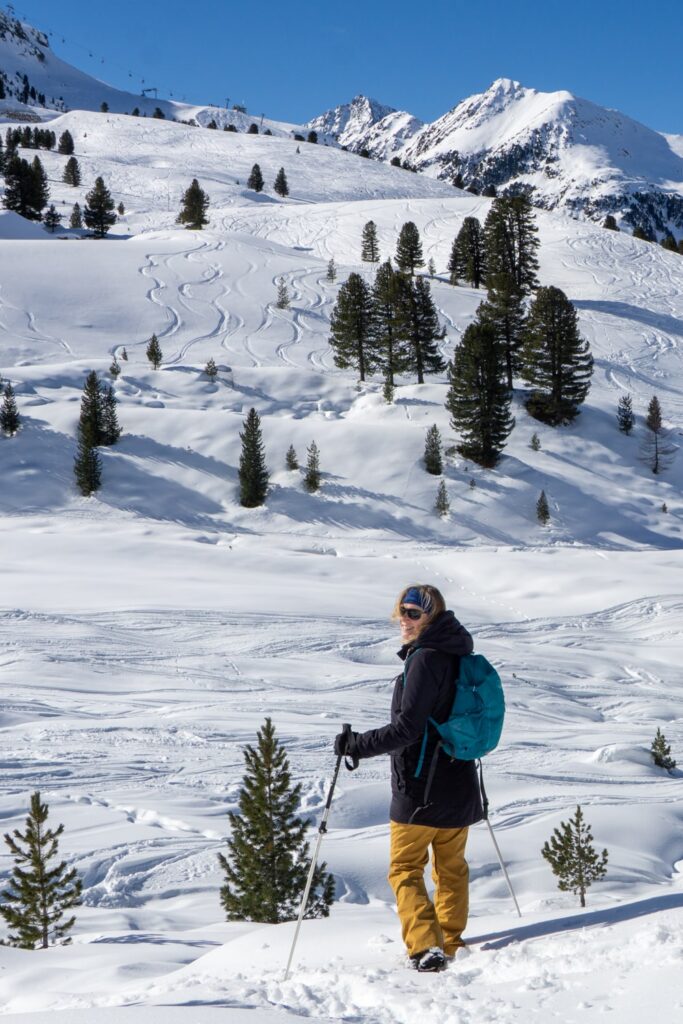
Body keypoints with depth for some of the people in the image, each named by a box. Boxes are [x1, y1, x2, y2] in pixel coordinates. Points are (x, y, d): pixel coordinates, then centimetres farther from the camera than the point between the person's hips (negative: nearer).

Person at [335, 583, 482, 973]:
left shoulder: (425, 659, -20)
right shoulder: (459, 656, 7)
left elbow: (407, 728, -25)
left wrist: (355, 744, -17)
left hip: (421, 787, -8)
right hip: (460, 785, 8)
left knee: (405, 869, 3)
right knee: (452, 867, 20)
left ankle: (427, 947, -8)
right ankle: (451, 944, 32)